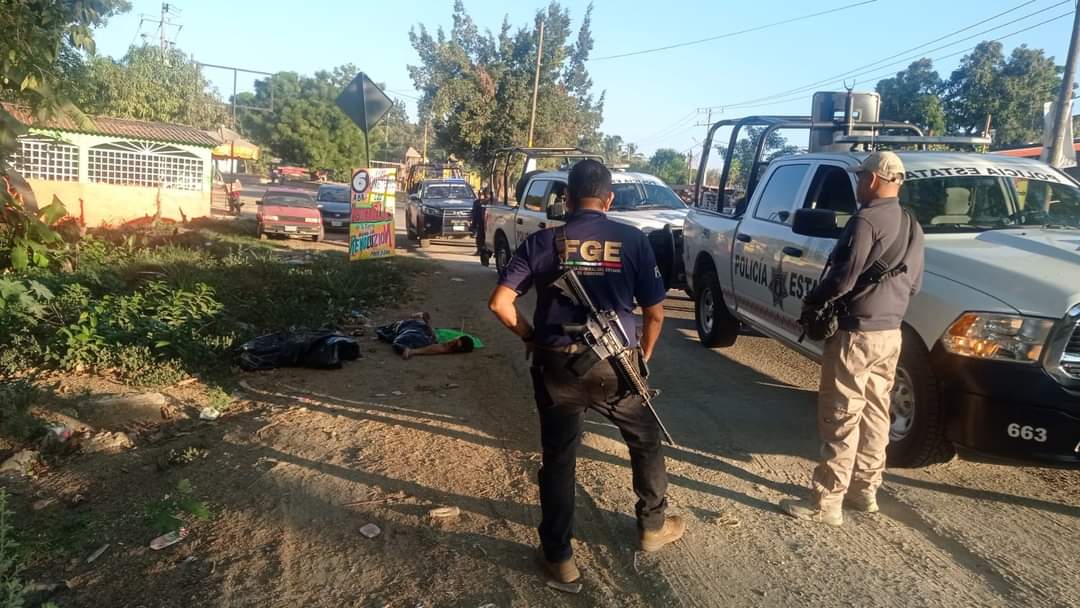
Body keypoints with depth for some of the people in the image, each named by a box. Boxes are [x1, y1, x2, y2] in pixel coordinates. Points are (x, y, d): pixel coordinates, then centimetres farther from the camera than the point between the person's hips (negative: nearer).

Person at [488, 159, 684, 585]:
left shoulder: (543, 242, -1)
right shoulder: (633, 241, 0)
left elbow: (499, 302, -7)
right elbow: (655, 313, 1)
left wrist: (530, 336, 9)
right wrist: (643, 356, 16)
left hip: (557, 365, 0)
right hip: (616, 365, 0)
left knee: (558, 459, 13)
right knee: (645, 442, 24)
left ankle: (558, 556, 21)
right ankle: (653, 526, 39)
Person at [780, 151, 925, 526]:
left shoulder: (866, 220, -16)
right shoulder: (911, 226, 12)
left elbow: (843, 278, -20)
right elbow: (914, 284, 16)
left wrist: (811, 302, -4)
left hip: (856, 333, -9)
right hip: (890, 333, 9)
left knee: (840, 419, -4)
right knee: (874, 415, 16)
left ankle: (826, 502, 2)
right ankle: (865, 491, 26)